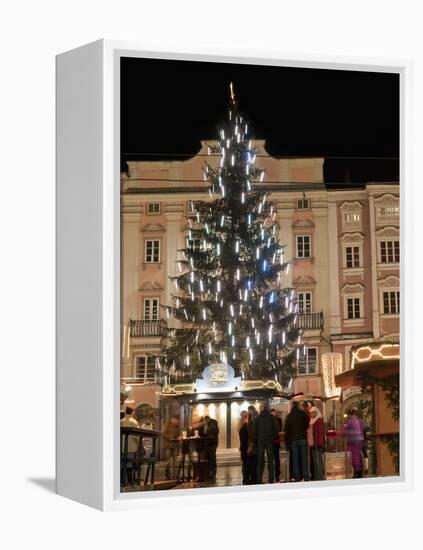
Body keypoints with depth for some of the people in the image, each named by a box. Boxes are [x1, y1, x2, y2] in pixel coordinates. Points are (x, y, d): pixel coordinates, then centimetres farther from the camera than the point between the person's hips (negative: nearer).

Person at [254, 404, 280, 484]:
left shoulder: (257, 418, 6)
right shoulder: (272, 417, -1)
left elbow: (255, 431, 6)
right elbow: (276, 429, -5)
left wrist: (255, 442, 11)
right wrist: (275, 438, 8)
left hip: (260, 442, 2)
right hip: (270, 441, -2)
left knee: (260, 462, 4)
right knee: (271, 461, 1)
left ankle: (259, 480, 0)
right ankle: (271, 480, -4)